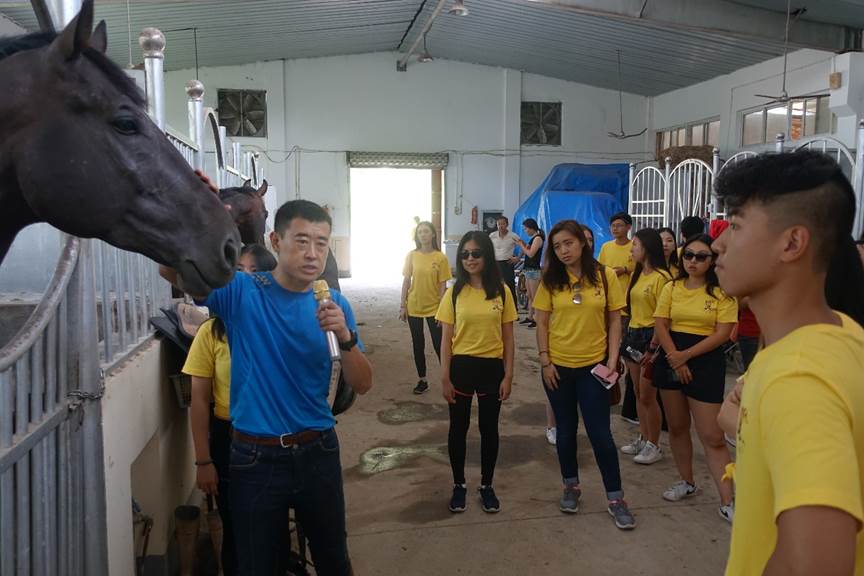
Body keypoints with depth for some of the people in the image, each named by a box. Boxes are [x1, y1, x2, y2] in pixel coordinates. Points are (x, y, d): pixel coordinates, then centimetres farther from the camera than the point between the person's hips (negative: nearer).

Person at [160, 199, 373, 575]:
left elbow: (362, 385, -4)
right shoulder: (240, 292, -8)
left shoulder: (334, 304, -2)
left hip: (317, 453, 2)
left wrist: (345, 337, -22)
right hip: (255, 458, -2)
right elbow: (171, 270, -20)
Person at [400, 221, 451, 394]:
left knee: (439, 345, 2)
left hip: (434, 308, -3)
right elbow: (406, 281, 3)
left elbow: (442, 286, -6)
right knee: (418, 345, 11)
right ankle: (422, 380, 23)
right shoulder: (411, 255, -1)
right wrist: (403, 306, 0)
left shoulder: (440, 257, -8)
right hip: (414, 308, 3)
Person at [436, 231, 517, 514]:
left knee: (489, 429, 12)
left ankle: (487, 485, 29)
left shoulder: (501, 291, -3)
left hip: (492, 367, 0)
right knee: (458, 428, 11)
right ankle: (459, 485, 29)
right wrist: (444, 378, -6)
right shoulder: (454, 292, -3)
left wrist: (508, 376, -2)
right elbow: (446, 338, -2)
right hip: (461, 366, 0)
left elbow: (508, 338, 1)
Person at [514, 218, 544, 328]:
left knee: (535, 297, -9)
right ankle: (530, 317, 18)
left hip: (534, 270, -10)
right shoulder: (533, 238, 16)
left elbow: (531, 254, -18)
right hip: (528, 269, 10)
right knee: (530, 296, 12)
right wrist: (523, 243, 6)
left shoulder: (538, 238, -11)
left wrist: (521, 245, -8)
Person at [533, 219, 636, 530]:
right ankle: (571, 486, 31)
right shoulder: (551, 280, -2)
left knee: (600, 432, 1)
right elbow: (542, 323, 1)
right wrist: (545, 362, -5)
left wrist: (612, 360, -8)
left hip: (594, 365, -1)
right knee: (566, 429, 13)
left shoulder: (605, 276, -5)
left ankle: (616, 498, 16)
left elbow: (614, 321, -1)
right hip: (558, 366, 2)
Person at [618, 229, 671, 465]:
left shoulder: (661, 277, -15)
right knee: (638, 393, 14)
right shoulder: (637, 274, 12)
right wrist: (629, 335, 10)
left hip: (650, 336, -8)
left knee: (647, 395, -1)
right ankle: (643, 439, 27)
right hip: (633, 334, 8)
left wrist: (652, 347, -19)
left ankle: (654, 446, 13)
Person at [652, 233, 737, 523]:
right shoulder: (671, 288, 6)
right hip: (671, 360, 4)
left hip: (706, 361, -4)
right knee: (677, 427, 14)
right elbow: (660, 326, 1)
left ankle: (727, 502, 3)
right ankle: (687, 482, 31)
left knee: (712, 437, -5)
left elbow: (722, 334, -11)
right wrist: (674, 358, -11)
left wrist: (685, 355, -15)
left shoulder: (722, 292, -5)